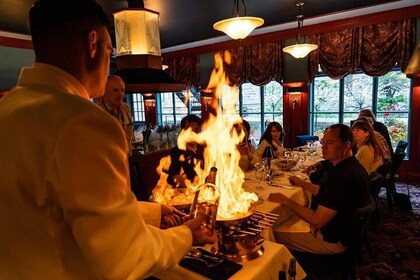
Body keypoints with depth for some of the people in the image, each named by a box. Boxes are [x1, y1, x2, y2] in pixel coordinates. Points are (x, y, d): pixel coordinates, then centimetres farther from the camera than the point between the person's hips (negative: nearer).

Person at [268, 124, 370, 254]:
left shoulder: (342, 177, -32)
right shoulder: (351, 166, 3)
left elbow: (317, 221, -29)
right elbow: (326, 193, 16)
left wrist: (286, 201, -21)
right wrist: (302, 183, 16)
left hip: (331, 240, -10)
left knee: (273, 233, -2)